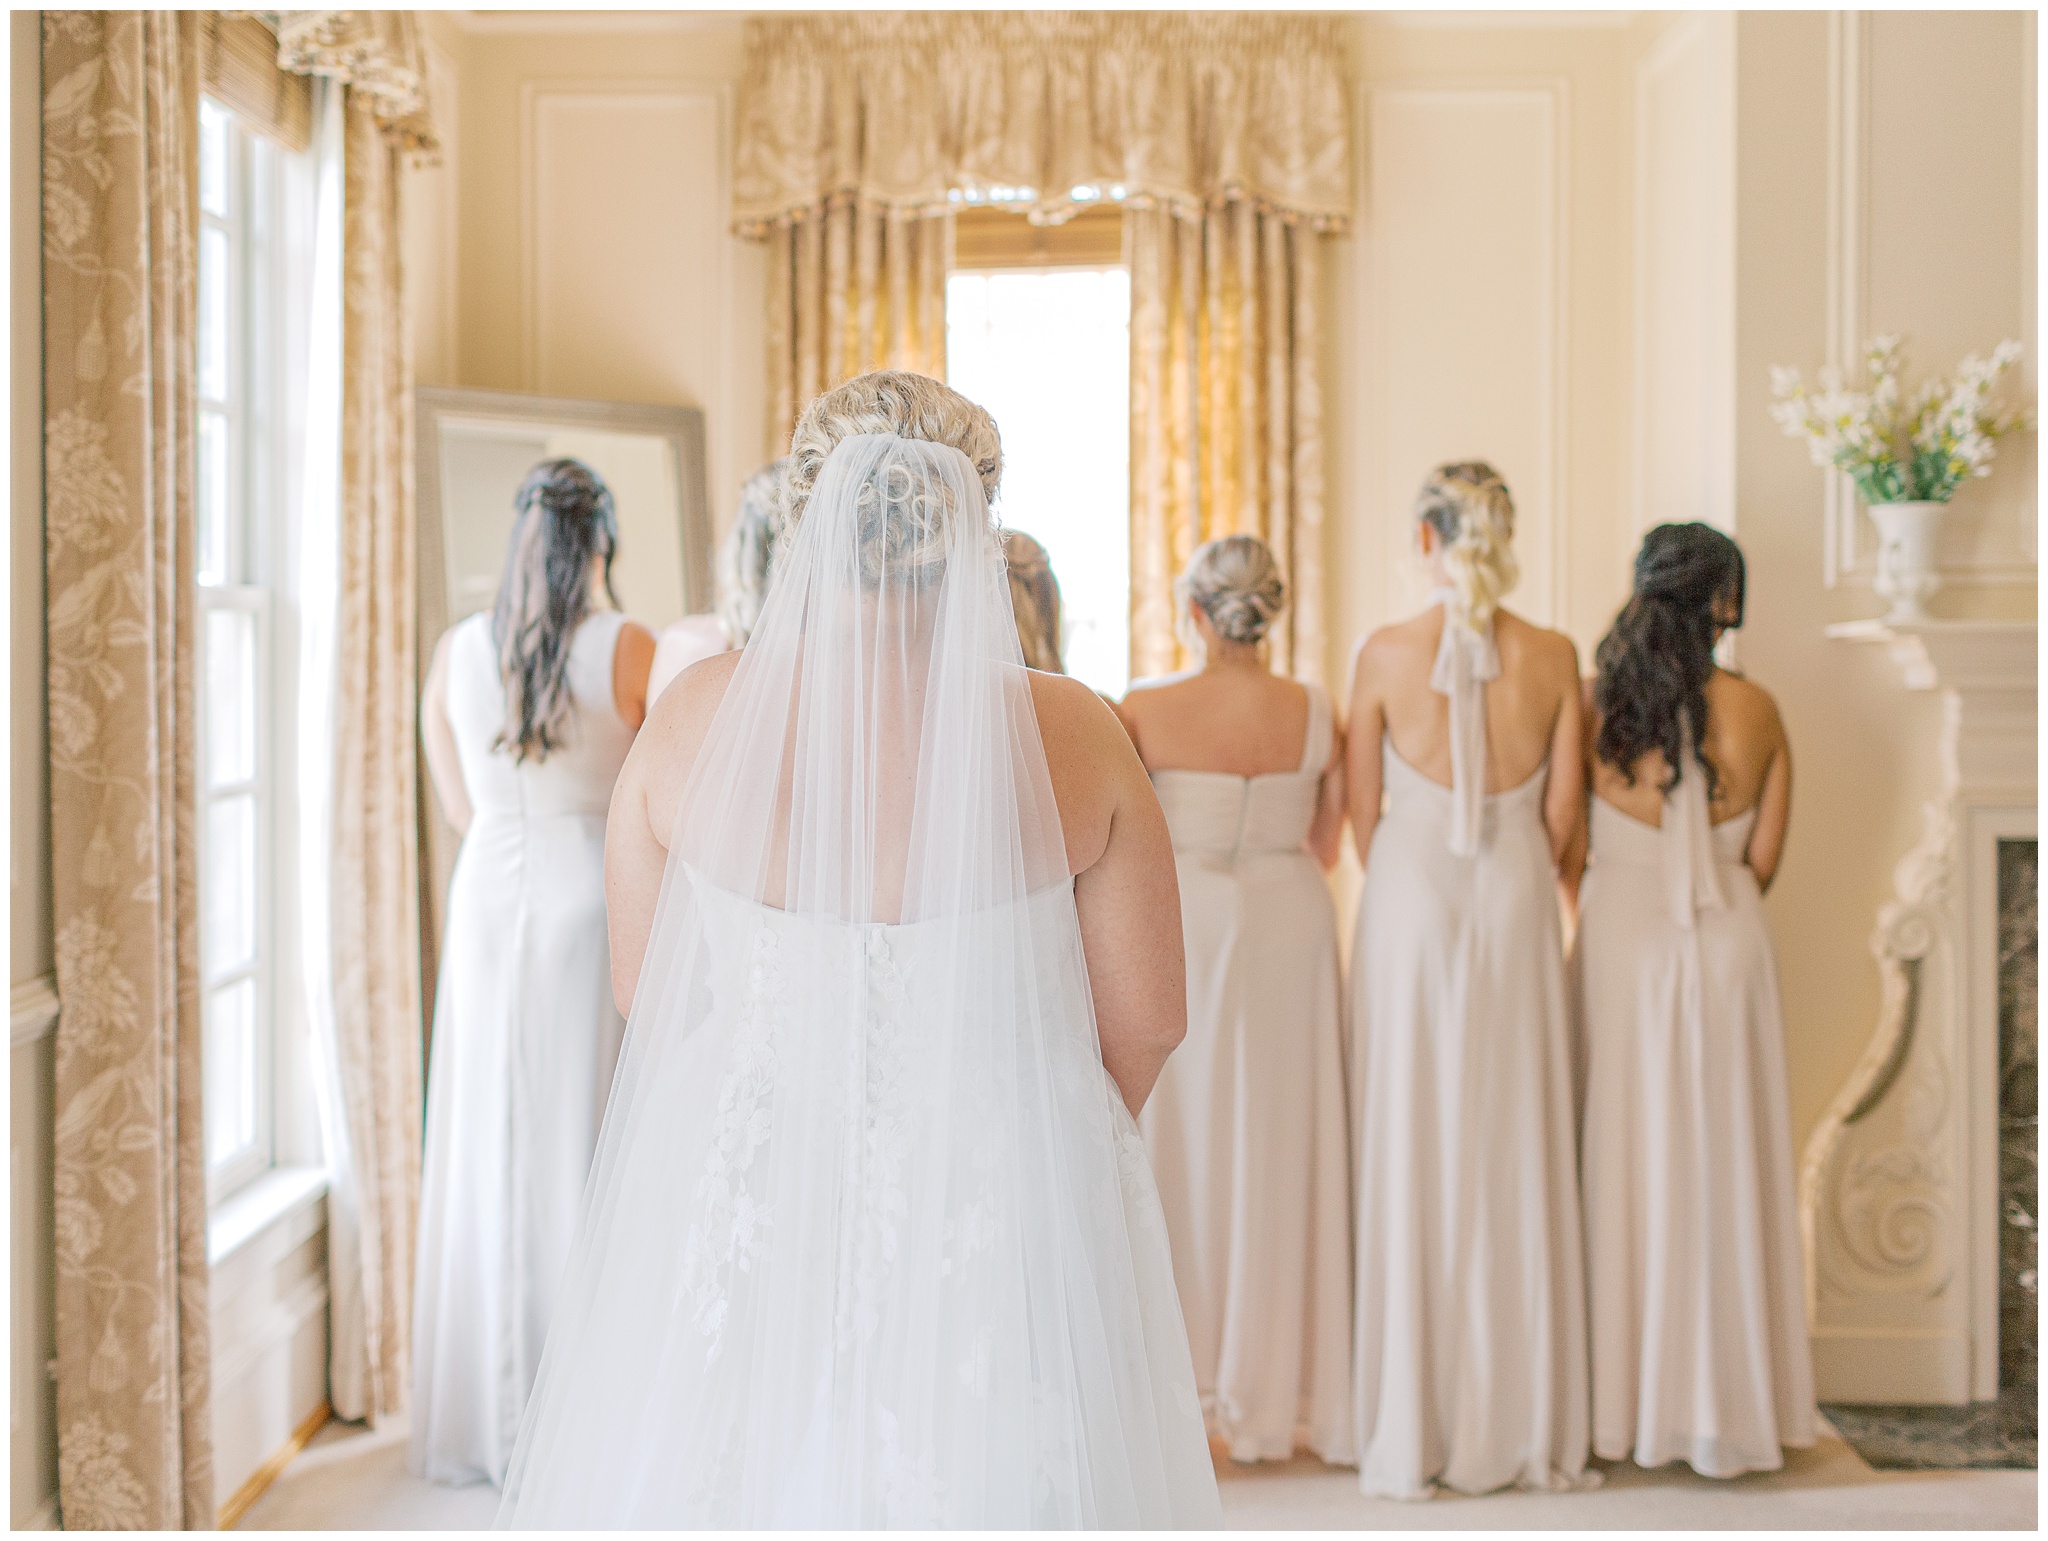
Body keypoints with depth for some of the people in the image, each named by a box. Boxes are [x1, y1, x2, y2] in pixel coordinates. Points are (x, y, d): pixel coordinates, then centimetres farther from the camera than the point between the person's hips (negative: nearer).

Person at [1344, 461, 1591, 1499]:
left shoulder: (1385, 653, -7)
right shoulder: (1553, 656, -2)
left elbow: (1362, 813, 0)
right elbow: (1561, 812, 3)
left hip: (1408, 903, -2)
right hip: (1516, 907, 2)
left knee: (1411, 1158, 4)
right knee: (1516, 1158, 9)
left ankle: (1412, 1435, 9)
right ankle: (1524, 1428, 16)